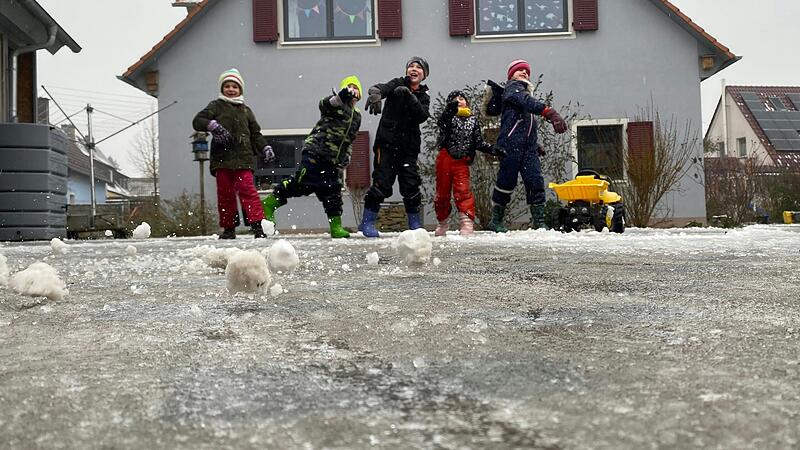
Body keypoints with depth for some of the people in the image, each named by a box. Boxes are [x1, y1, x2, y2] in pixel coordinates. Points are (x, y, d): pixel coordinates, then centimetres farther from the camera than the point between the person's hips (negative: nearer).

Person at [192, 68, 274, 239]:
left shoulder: (246, 111, 19)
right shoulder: (216, 106, 10)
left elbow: (255, 134, 20)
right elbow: (197, 121, 1)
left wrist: (265, 148, 4)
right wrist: (212, 125, -18)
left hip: (243, 158, 1)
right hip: (222, 158, -1)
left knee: (247, 189, -12)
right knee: (225, 193, 2)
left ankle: (257, 225, -16)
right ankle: (229, 228, 12)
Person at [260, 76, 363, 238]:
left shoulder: (357, 117, 22)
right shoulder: (337, 104, 1)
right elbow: (325, 104, -24)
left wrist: (345, 161, 20)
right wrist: (340, 96, -43)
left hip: (332, 161, 7)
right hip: (315, 152, -7)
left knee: (332, 192, 4)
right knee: (302, 183, -14)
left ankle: (336, 226, 9)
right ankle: (269, 203, -3)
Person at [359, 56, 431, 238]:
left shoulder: (423, 96, 13)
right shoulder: (398, 84, 6)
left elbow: (422, 116, -7)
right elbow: (381, 88, -15)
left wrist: (409, 97, -21)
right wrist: (375, 93, -40)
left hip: (409, 147, 3)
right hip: (387, 143, -3)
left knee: (411, 186, 0)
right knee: (382, 183, -10)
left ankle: (415, 225, 13)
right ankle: (367, 222, 0)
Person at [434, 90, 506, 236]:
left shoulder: (473, 120, 12)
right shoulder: (449, 117, 4)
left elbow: (479, 143, 15)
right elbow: (441, 124, -22)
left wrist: (493, 150, 2)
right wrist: (450, 110, -41)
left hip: (462, 162, 1)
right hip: (445, 159, 0)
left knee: (463, 190, -12)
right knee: (442, 192, 6)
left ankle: (467, 223, -15)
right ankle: (442, 223, 21)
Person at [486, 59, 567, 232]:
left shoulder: (524, 90, 30)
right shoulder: (513, 87, 3)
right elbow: (526, 101, -21)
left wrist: (535, 144, 26)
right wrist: (549, 112, -36)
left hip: (528, 146, 8)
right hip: (511, 144, -8)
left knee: (536, 181, -5)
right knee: (507, 181, -6)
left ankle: (539, 221, -6)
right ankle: (497, 220, 4)